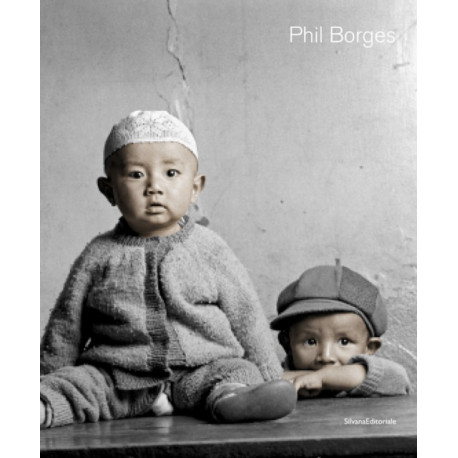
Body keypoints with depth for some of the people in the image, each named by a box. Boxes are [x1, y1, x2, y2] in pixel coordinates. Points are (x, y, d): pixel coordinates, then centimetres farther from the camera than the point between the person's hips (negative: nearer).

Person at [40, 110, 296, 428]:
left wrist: (270, 381, 9)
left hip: (202, 368, 0)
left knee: (236, 371, -27)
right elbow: (65, 328, 14)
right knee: (77, 380, -23)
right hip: (118, 376, 1)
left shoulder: (209, 249, 6)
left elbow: (248, 319, 10)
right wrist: (48, 383, 14)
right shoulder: (100, 256, 6)